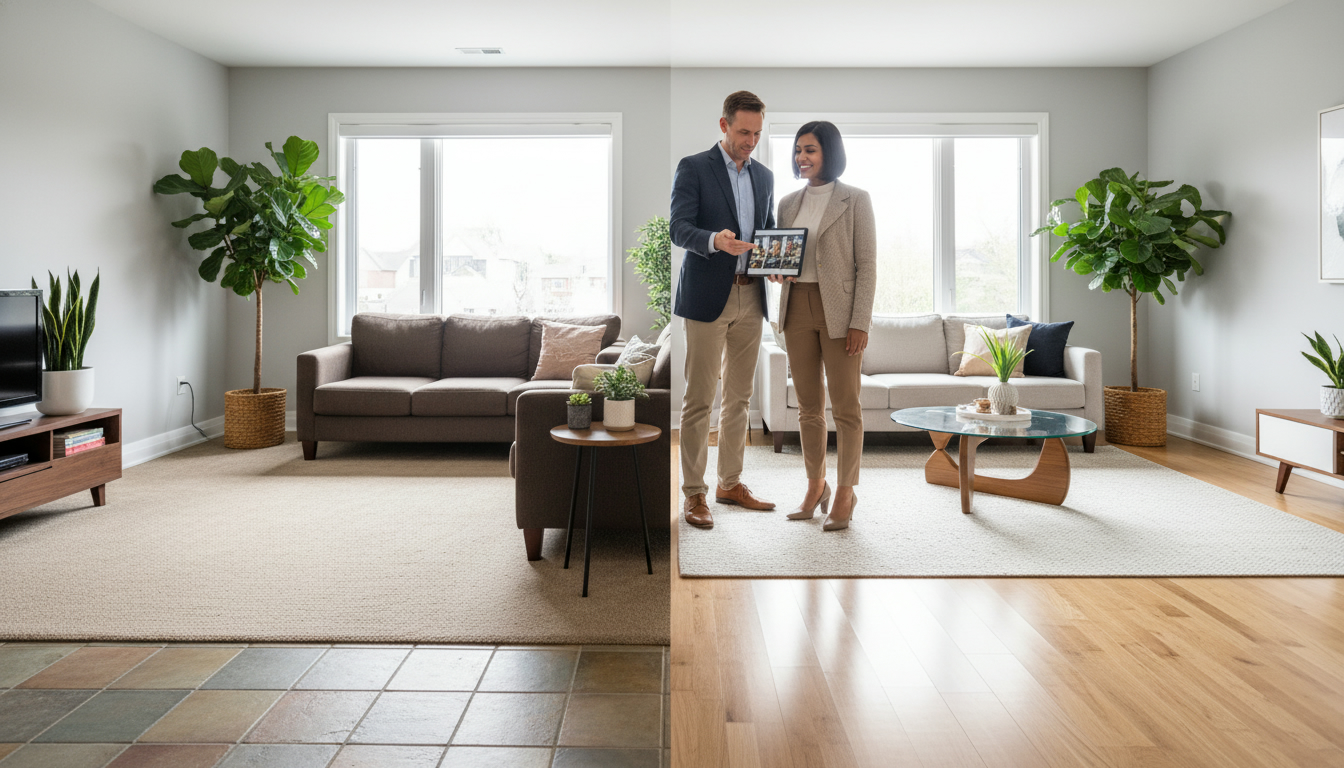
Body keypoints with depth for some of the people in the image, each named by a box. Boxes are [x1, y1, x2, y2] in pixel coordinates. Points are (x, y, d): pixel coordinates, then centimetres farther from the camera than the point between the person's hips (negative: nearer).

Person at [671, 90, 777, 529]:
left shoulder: (764, 176, 17)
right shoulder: (693, 168, -2)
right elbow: (679, 229, -12)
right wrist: (715, 240, -31)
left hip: (751, 298, 6)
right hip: (708, 296, -6)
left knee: (739, 397, 12)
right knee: (699, 399, -4)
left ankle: (730, 483, 23)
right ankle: (694, 493, 4)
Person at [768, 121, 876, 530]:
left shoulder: (855, 199, -2)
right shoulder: (788, 203, 12)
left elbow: (866, 264, -6)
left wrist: (860, 322, -13)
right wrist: (775, 268, -6)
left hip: (839, 310, -5)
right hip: (797, 308, 5)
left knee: (845, 407, 1)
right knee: (808, 407, 10)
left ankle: (845, 493, 11)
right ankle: (815, 486, 23)